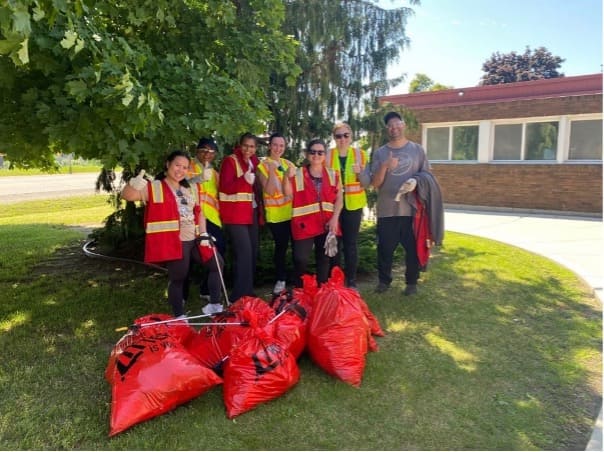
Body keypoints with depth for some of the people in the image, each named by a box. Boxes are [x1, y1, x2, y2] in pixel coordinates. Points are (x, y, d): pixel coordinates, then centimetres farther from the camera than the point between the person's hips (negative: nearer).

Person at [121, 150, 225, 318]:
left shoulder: (192, 188, 15)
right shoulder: (154, 187, -4)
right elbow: (127, 196, -14)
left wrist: (204, 234, 8)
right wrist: (133, 184, -37)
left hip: (193, 239, 7)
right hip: (172, 242, -7)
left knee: (217, 263, 14)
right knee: (178, 277, -4)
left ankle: (215, 305, 26)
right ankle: (179, 317, 12)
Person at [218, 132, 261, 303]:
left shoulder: (254, 162, 13)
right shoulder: (230, 161, -9)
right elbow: (225, 187, -18)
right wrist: (244, 180, -32)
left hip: (251, 213, 8)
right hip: (235, 214, -8)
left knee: (253, 252, 11)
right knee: (244, 253, -14)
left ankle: (248, 291, 24)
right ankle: (239, 295, -6)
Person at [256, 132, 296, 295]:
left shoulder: (288, 164, 10)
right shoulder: (263, 166, -4)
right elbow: (269, 191, -15)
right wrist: (272, 170, -24)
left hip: (293, 211, 4)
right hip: (276, 214, -4)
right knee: (281, 247, 1)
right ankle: (281, 280, 19)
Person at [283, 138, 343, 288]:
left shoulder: (333, 174, 8)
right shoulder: (298, 174, 3)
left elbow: (339, 198, 5)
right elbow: (288, 193, -6)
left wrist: (335, 218, -7)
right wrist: (287, 177, -23)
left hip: (327, 224, 3)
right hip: (304, 224, -2)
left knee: (324, 259, 11)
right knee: (300, 259, -9)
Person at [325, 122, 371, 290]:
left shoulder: (360, 154, 2)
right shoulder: (327, 155, 0)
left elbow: (367, 183, 0)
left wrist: (360, 172, -18)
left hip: (353, 205, 0)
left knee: (351, 243, 2)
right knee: (333, 243, 3)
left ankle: (351, 281, 15)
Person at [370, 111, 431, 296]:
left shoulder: (417, 149, 6)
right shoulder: (379, 153, 6)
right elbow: (375, 183, 0)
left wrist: (416, 182, -13)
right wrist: (385, 166, -17)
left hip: (411, 209, 0)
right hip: (387, 210, 0)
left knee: (413, 248, 7)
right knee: (385, 248, 6)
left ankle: (411, 282, 22)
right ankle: (384, 280, 23)